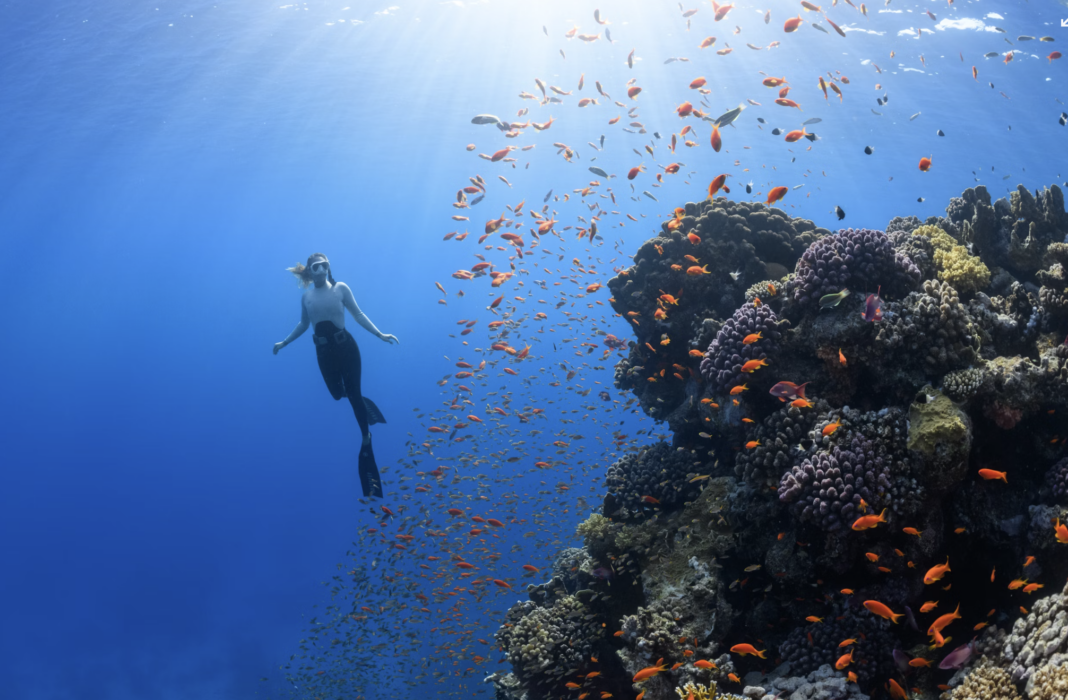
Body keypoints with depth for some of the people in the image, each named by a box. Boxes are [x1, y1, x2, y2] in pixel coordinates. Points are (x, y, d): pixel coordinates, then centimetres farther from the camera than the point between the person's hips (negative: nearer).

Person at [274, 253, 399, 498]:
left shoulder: (340, 288, -4)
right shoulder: (306, 296, 3)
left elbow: (358, 315, -2)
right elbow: (303, 325, 15)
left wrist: (380, 334, -9)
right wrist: (284, 342, 16)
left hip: (346, 347, -3)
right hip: (324, 352, 3)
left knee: (353, 393, -1)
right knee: (338, 394, 8)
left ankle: (366, 438, 11)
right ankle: (362, 404, 42)